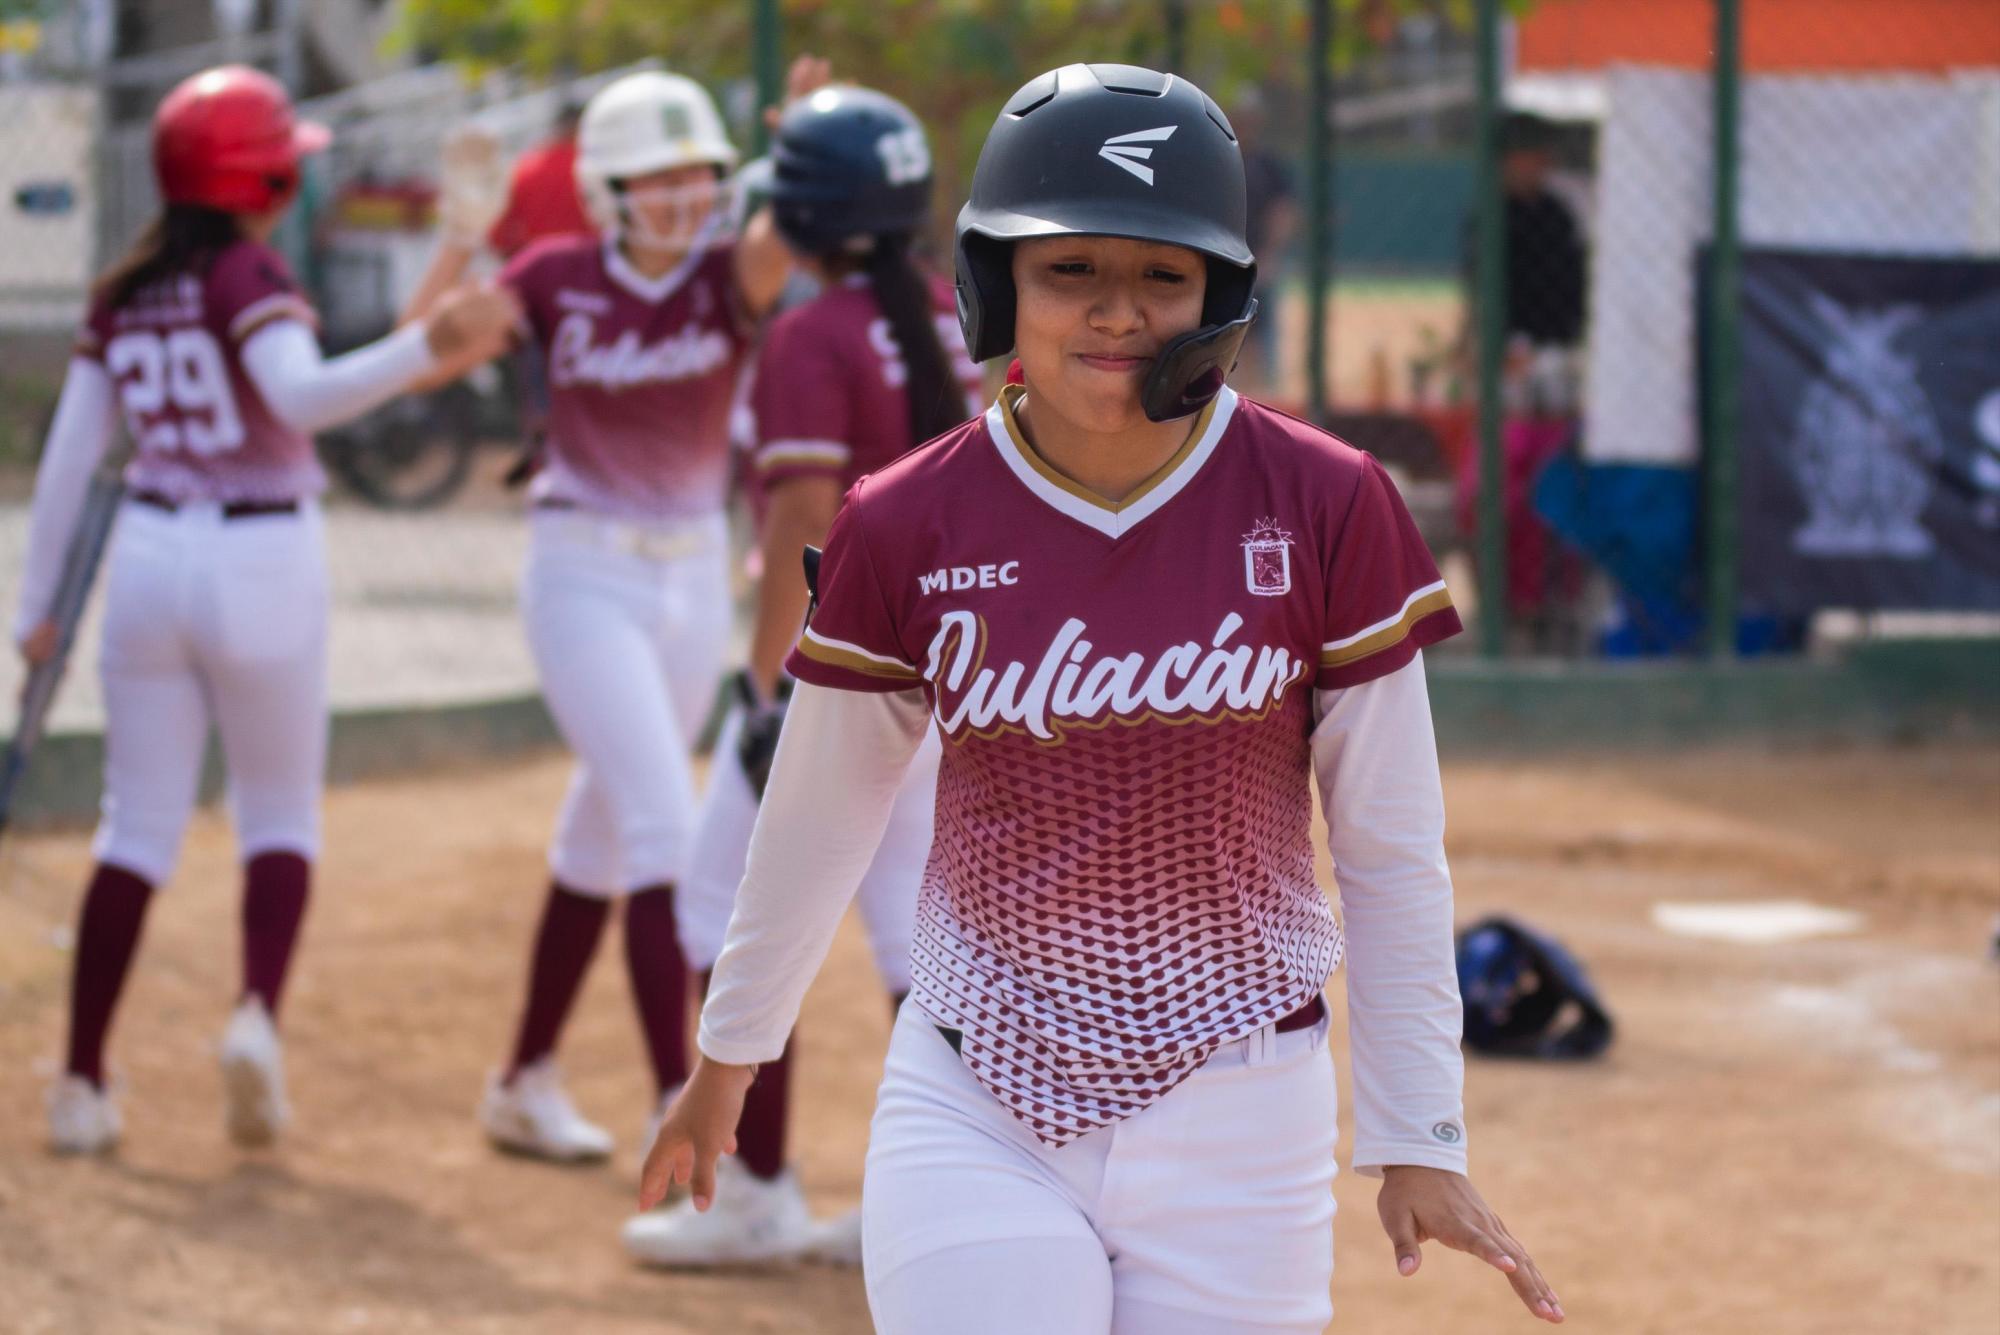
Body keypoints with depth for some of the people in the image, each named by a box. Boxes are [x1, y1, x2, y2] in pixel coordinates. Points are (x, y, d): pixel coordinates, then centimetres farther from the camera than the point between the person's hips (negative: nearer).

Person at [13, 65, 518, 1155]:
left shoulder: (122, 295, 5)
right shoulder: (250, 277, -10)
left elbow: (68, 457, 6)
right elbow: (304, 397, -29)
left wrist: (37, 605, 11)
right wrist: (426, 348, -40)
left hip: (149, 558, 4)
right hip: (262, 563, -4)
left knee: (137, 829, 10)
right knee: (280, 818, 12)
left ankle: (82, 1084, 5)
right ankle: (259, 1012, -12)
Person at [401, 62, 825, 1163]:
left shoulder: (729, 276, -5)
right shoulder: (557, 280, -6)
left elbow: (784, 237, -27)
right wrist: (462, 233, -23)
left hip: (694, 583, 4)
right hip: (584, 579, -4)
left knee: (603, 841, 14)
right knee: (666, 832, -15)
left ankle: (525, 1084, 28)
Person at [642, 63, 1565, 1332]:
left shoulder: (1326, 508, -6)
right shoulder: (907, 528, -4)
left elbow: (1393, 849, -1)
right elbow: (817, 821, 10)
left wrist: (1419, 1141, -1)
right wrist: (728, 1058, 20)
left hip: (1239, 1128, 0)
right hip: (976, 1118, 0)